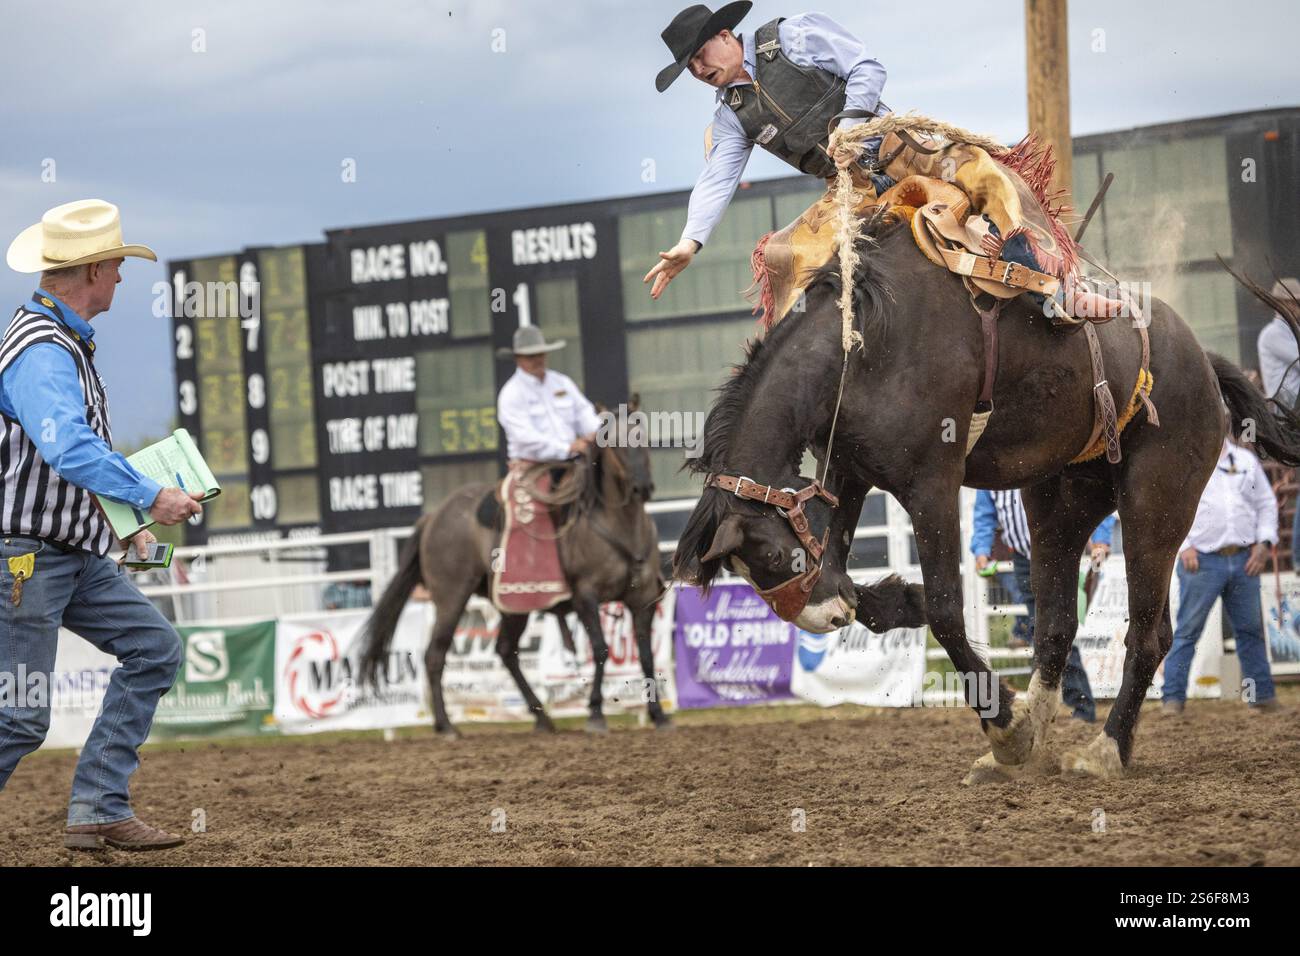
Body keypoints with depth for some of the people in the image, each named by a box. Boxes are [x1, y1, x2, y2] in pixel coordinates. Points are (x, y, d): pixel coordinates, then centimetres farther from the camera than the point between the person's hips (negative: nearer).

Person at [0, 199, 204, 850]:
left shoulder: (70, 344, 15)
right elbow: (68, 449, -34)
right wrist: (149, 496, -32)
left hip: (77, 557, 10)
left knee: (154, 648, 2)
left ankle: (97, 810, 1)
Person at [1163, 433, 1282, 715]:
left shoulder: (1246, 460, 13)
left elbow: (1266, 504, 16)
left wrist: (1264, 543, 3)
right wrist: (1183, 546, -12)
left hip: (1244, 561, 4)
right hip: (1202, 561, -4)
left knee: (1251, 629, 10)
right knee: (1187, 631, -6)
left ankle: (1263, 697, 18)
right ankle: (1172, 699, -5)